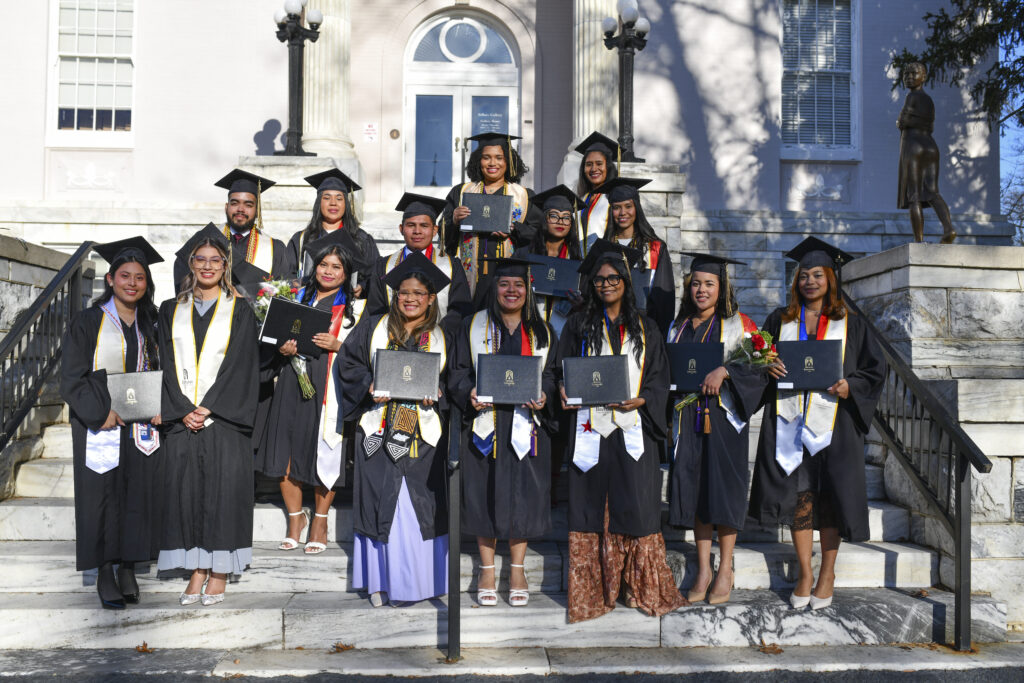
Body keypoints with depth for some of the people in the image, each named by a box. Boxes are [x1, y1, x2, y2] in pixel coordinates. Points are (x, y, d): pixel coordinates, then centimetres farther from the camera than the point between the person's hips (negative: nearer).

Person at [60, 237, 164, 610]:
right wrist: (104, 413, -16)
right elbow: (72, 379, -5)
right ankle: (104, 573, 12)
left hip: (143, 426, 3)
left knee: (139, 495, 4)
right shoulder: (88, 322, -1)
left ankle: (128, 568, 16)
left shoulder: (150, 324, 11)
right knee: (102, 496, 0)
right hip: (100, 426, -3)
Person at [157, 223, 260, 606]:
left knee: (224, 488, -3)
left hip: (224, 417, -2)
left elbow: (240, 365, -4)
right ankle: (196, 574, 11)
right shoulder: (171, 311, 13)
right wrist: (182, 410, -7)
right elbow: (168, 365, 6)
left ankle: (219, 574, 7)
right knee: (186, 490, 2)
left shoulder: (239, 311, 5)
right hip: (182, 416, 3)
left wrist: (208, 408, -12)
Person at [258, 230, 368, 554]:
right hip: (292, 384, 3)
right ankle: (295, 517, 20)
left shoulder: (356, 306, 4)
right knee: (286, 452, 0)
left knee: (323, 454, -1)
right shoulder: (298, 298, 15)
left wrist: (337, 345, -17)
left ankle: (319, 522, 18)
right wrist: (282, 349, -3)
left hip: (329, 390, -3)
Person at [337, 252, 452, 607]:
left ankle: (417, 579, 15)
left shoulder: (442, 339, 7)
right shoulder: (373, 328, 7)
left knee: (420, 507, 2)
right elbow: (348, 362, 6)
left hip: (423, 435, 0)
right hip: (379, 434, 0)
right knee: (380, 506, 2)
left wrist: (437, 394, -11)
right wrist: (369, 386, -10)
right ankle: (380, 580, 15)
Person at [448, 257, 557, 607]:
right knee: (486, 494, 3)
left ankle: (517, 570, 20)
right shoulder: (474, 326, 6)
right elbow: (458, 371, 4)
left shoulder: (542, 332, 10)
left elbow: (551, 374, 10)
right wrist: (469, 393, -15)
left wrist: (543, 394, -11)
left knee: (524, 495, 4)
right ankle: (487, 570, 19)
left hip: (526, 424, 1)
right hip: (485, 421, -1)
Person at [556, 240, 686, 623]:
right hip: (591, 430, 0)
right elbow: (563, 372, 8)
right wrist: (565, 392, -13)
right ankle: (594, 591, 13)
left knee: (638, 507, 0)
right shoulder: (579, 326, 9)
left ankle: (646, 590, 13)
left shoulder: (644, 329, 11)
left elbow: (659, 377, 8)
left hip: (634, 430, 0)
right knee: (592, 507, 2)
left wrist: (640, 400, -11)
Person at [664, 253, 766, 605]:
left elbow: (759, 366, -8)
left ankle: (725, 571, 10)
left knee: (722, 489, -3)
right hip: (688, 417, 4)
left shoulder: (737, 325, 2)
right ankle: (703, 570, 12)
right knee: (693, 488, 3)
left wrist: (723, 371, -21)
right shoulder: (678, 327, 14)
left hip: (723, 415, -3)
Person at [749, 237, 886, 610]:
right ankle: (805, 573, 14)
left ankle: (827, 571, 18)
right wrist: (768, 367, -8)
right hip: (789, 420, 2)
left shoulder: (850, 323, 6)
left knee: (829, 496, 1)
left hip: (831, 422, -1)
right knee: (797, 495, 1)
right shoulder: (779, 320, 11)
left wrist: (849, 387, -13)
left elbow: (874, 369, 5)